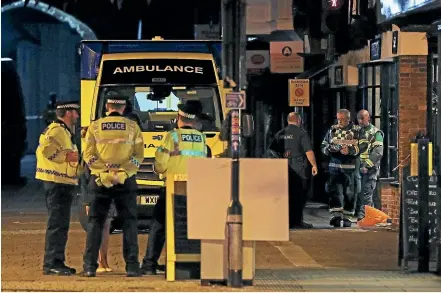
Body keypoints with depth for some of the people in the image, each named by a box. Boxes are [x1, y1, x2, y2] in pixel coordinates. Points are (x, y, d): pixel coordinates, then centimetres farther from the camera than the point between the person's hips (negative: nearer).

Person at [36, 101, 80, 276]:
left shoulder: (63, 131, 21)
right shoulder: (57, 130, -13)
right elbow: (46, 149, -28)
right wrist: (67, 156, -22)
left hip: (61, 184, 11)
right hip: (58, 183, -11)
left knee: (60, 224, 15)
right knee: (58, 224, -11)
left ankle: (56, 262, 20)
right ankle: (52, 263, -12)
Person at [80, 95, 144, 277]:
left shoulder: (95, 127, 3)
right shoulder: (132, 127, 3)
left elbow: (88, 155, -3)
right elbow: (138, 155, -3)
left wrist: (104, 170, -6)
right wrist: (122, 171, -8)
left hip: (100, 181, 1)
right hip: (126, 181, 0)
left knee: (95, 223, 6)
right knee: (129, 223, 5)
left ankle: (89, 266, 1)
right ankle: (132, 266, -1)